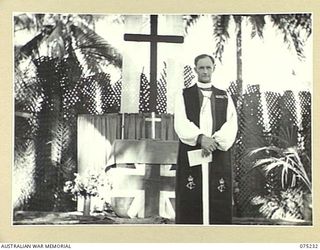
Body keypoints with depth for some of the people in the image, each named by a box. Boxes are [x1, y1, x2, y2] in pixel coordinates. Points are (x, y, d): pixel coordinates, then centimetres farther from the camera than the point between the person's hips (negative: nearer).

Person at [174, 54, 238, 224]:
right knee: (189, 202, -5)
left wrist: (215, 141, -16)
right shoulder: (184, 95, 12)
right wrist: (200, 138, -21)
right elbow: (181, 123, -3)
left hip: (219, 155, 1)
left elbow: (231, 125, 3)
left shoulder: (224, 97, 16)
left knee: (220, 203, -3)